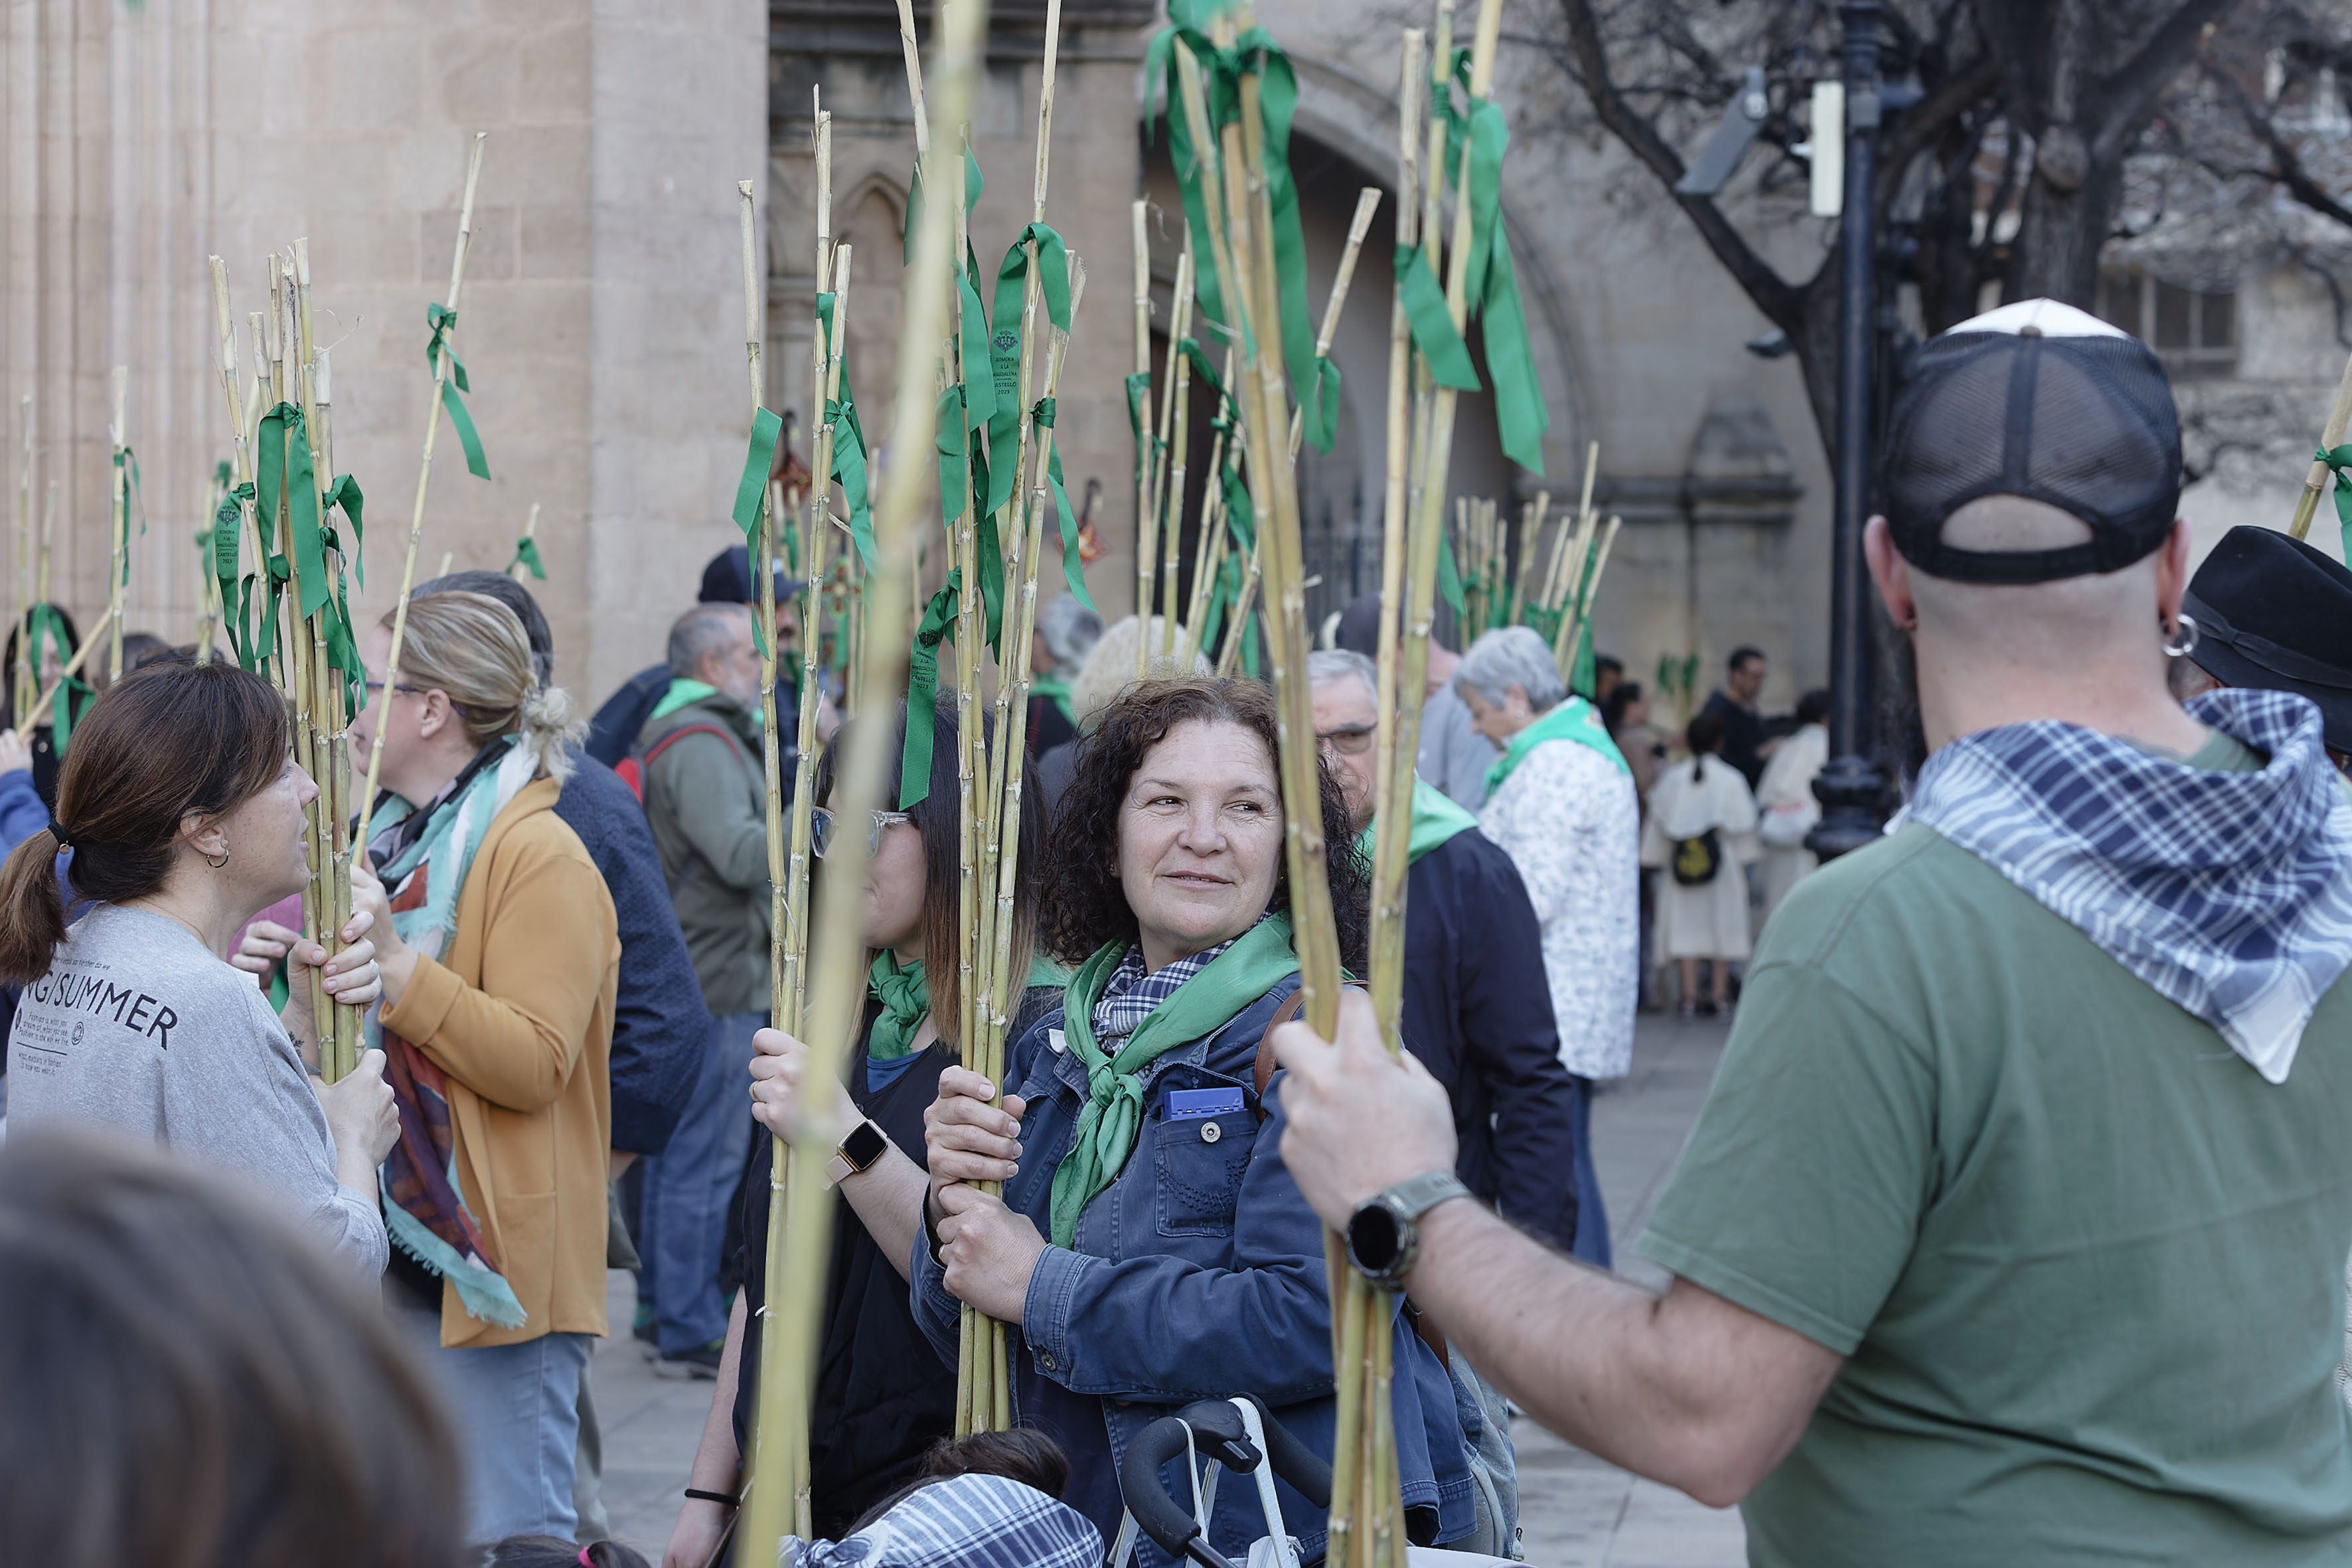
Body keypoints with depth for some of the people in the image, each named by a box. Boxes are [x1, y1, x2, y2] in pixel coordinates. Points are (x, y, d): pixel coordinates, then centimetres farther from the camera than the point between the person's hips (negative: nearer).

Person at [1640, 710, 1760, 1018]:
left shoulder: (1672, 778, -1)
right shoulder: (1731, 780, -6)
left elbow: (1659, 822, 5)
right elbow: (1742, 827, -3)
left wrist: (1658, 861, 13)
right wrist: (1744, 863, 6)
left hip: (1682, 863, 1)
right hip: (1722, 862, -1)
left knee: (1686, 926, 2)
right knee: (1722, 924, 7)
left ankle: (1690, 996, -4)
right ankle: (1721, 995, 8)